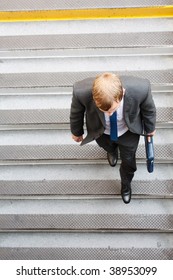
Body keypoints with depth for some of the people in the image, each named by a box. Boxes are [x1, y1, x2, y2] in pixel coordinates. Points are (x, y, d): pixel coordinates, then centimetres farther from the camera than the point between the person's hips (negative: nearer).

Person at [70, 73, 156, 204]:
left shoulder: (140, 88, -42)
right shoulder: (82, 92, -42)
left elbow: (149, 109, -16)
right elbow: (76, 112, -16)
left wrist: (150, 128, 4)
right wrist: (76, 132, 3)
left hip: (128, 132, 0)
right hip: (101, 133, 0)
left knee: (128, 161, 24)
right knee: (109, 148, 34)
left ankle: (126, 185, 59)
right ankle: (112, 151, 73)